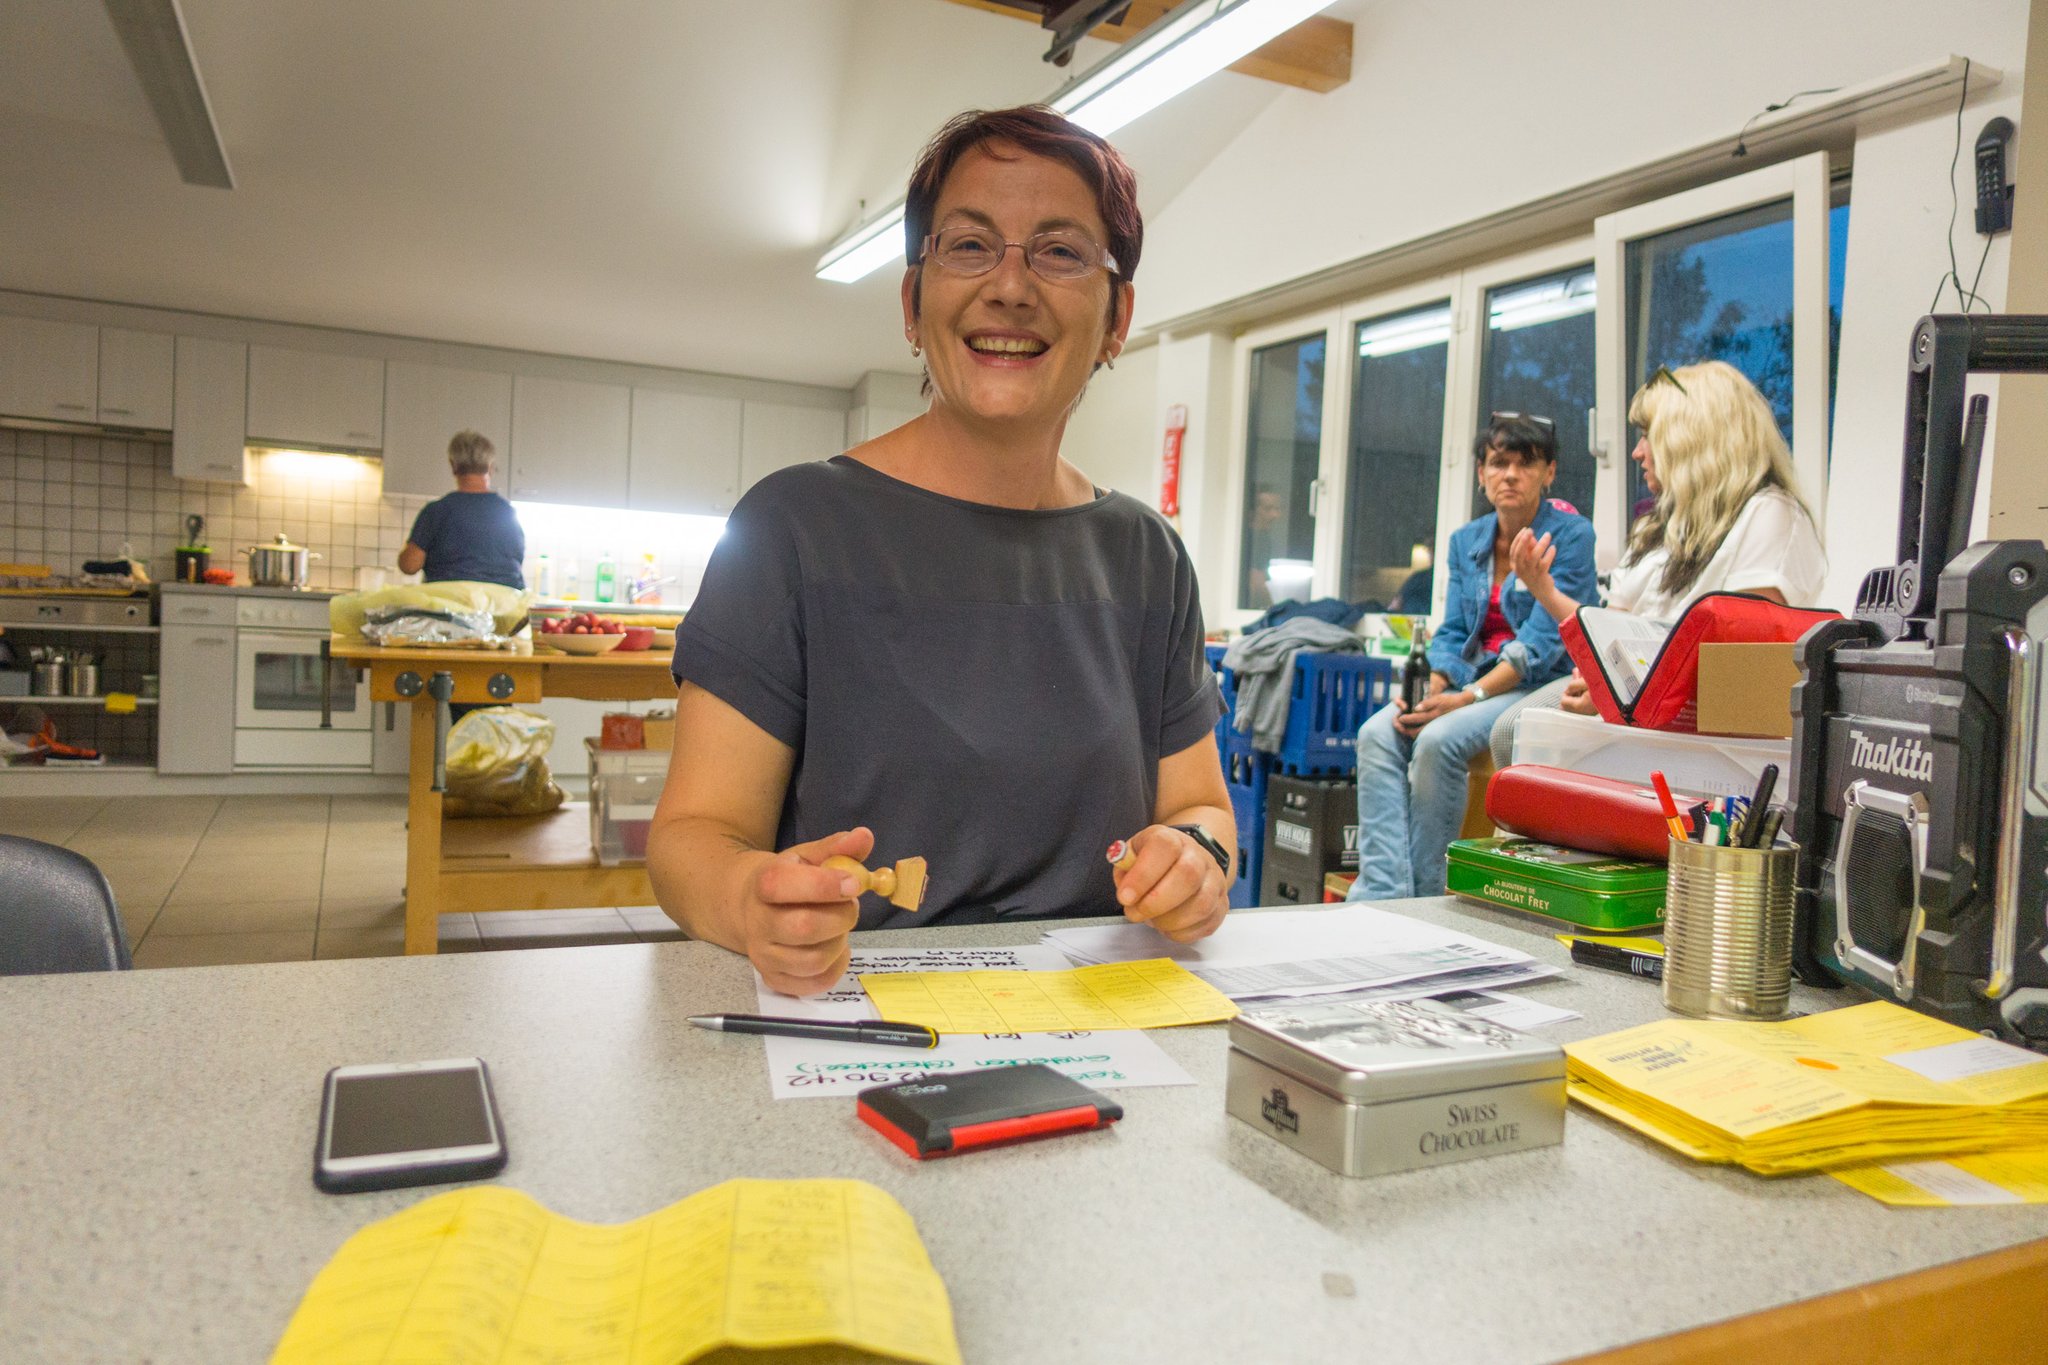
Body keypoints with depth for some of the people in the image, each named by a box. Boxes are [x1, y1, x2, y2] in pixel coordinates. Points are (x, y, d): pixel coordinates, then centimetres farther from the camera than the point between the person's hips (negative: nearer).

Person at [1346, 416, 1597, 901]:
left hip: (1538, 686, -5)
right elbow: (1451, 632, 12)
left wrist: (1466, 699, -23)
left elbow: (1541, 643, -14)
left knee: (1438, 740, -32)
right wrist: (1430, 690, -9)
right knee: (1376, 733, -23)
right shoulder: (1466, 541, 14)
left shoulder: (1570, 535, -5)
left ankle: (1424, 897, -19)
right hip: (1469, 677, 6)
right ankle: (1381, 895, -29)